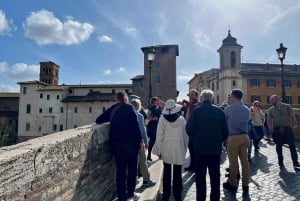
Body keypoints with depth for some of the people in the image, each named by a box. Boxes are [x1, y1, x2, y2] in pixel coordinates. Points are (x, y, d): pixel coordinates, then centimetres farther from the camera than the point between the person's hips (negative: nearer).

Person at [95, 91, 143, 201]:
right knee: (132, 168, 14)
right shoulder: (129, 107, -2)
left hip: (116, 143, 4)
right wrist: (140, 140, -6)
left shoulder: (112, 109, 8)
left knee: (121, 170, 11)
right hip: (130, 142, -3)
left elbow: (98, 120, 11)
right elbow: (136, 125, -10)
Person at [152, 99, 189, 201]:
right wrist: (185, 148, 12)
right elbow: (185, 135, 0)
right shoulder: (181, 119, -5)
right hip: (179, 149, 0)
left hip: (166, 149, 0)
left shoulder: (162, 119, -8)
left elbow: (159, 135, -7)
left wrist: (159, 150, 1)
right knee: (177, 173, 8)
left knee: (167, 173, 11)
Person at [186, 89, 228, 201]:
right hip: (216, 149, 2)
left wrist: (195, 140, 6)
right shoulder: (219, 111, -3)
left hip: (199, 148, -2)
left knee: (200, 177, 10)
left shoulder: (196, 111, -10)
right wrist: (219, 141, 14)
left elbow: (189, 129, -12)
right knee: (215, 177, 15)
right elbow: (225, 130, -2)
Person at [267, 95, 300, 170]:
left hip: (287, 128, -2)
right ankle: (281, 163, 21)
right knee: (278, 147, 7)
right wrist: (270, 126, -6)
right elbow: (269, 119, 11)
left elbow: (292, 116, -4)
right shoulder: (271, 109, 9)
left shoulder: (287, 106, 3)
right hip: (277, 130, 2)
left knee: (292, 146, -3)